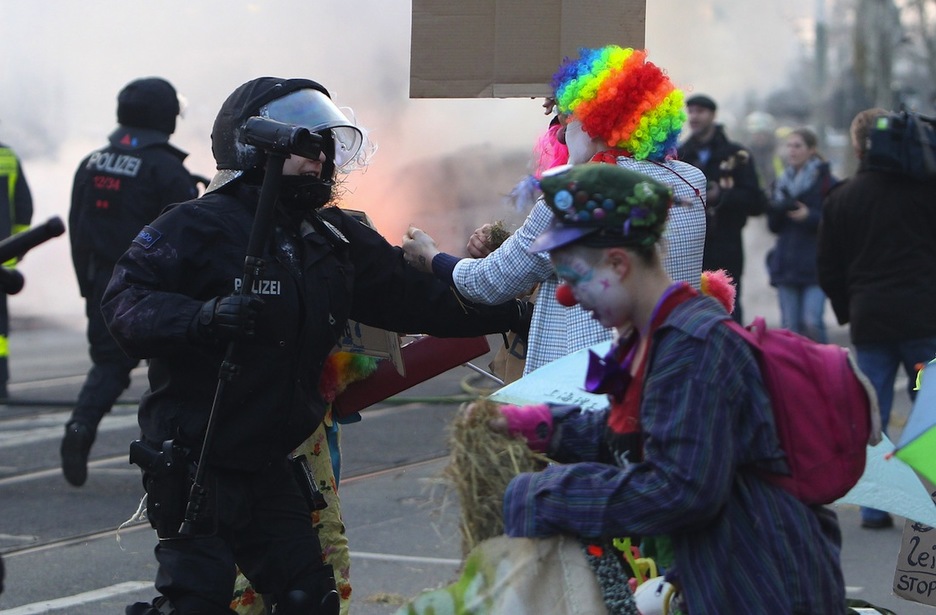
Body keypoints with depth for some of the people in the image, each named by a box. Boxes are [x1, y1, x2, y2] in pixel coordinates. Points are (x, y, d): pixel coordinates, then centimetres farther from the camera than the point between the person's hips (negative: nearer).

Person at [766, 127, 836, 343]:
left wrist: (809, 216, -18)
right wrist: (777, 210, -5)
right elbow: (774, 226, 15)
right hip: (786, 265, 5)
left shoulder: (826, 182, -2)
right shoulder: (781, 183, 15)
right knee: (790, 327, 4)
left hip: (816, 266, -5)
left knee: (812, 323, -15)